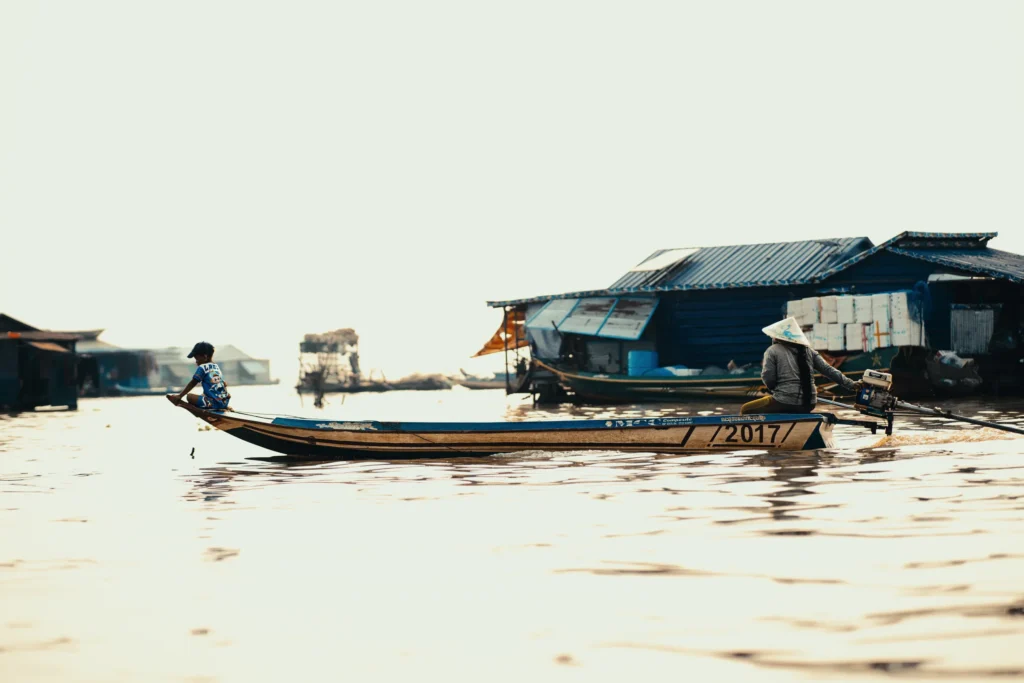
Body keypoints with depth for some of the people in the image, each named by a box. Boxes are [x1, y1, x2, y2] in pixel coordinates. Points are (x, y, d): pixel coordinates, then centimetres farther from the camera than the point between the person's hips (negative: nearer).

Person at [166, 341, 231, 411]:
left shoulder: (202, 368, -5)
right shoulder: (216, 367, 16)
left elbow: (192, 384, -4)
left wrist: (179, 396, 0)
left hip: (213, 403, -7)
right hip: (224, 402, 7)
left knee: (190, 396, -2)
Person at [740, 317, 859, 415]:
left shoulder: (772, 351, -1)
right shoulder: (808, 351, 12)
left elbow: (768, 379, -9)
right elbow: (828, 370, 5)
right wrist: (851, 384, 8)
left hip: (784, 403, -6)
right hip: (808, 404, 6)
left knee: (746, 410, 13)